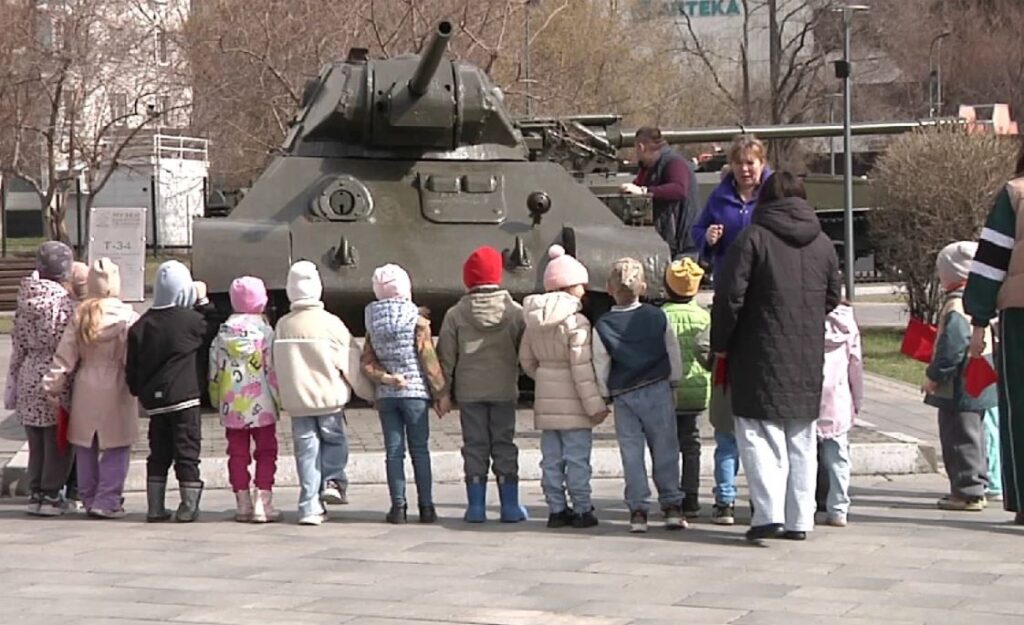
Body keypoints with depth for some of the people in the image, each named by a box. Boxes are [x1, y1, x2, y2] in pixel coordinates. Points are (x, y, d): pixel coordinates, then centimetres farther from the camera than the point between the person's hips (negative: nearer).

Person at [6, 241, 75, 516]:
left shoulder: (26, 297, 5)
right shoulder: (62, 300, -13)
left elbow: (18, 344, 9)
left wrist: (13, 381, 15)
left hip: (29, 377, 6)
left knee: (36, 442, 14)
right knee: (57, 441, 4)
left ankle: (35, 493, 18)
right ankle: (51, 495, 6)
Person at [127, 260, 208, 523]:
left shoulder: (141, 325, 3)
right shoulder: (190, 320, -10)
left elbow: (132, 366, 6)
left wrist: (139, 391, 20)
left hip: (154, 399, 5)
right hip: (184, 396, -4)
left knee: (159, 453, 12)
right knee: (187, 451, 1)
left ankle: (155, 508, 14)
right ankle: (189, 507, 2)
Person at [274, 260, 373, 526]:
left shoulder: (282, 326, -1)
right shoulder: (330, 323, -10)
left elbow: (276, 366, 7)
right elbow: (352, 364, -6)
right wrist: (371, 393, 4)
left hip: (296, 400, 2)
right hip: (329, 397, -2)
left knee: (306, 450, 6)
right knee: (334, 441, 19)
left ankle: (310, 507, 3)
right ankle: (333, 481, -1)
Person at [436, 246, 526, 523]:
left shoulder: (456, 314, -3)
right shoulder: (515, 312, -3)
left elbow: (446, 355, -1)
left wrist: (443, 392, 4)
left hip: (469, 392, 0)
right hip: (504, 390, 0)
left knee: (475, 447, 6)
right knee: (504, 445, 6)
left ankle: (476, 506, 5)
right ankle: (510, 506, 6)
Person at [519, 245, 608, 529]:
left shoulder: (534, 321, 6)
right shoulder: (576, 322, -16)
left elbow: (527, 361, 13)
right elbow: (582, 368, -18)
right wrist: (594, 404, -14)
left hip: (546, 399, 7)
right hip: (571, 400, -7)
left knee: (551, 458, 10)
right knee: (577, 457, 0)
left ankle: (556, 509, 13)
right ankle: (582, 510, 3)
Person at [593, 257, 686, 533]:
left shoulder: (602, 327, -6)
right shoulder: (658, 317, -2)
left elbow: (601, 367, -2)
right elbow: (673, 353, 5)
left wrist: (603, 397, 10)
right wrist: (673, 384, 17)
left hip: (623, 396, -1)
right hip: (657, 389, 1)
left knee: (632, 454, 3)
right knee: (665, 450, 7)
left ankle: (637, 510, 0)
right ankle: (672, 506, 8)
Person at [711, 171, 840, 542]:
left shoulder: (753, 238, -8)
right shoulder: (823, 244, 10)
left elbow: (730, 296, -11)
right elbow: (832, 300, 17)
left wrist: (721, 343, 1)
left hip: (761, 357, -5)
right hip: (808, 360, 5)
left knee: (759, 434, -2)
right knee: (800, 439, 11)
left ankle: (769, 514, -14)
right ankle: (799, 519, 11)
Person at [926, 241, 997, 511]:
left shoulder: (956, 305, -20)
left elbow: (952, 347, -25)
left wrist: (933, 376, -15)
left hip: (960, 387, -10)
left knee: (961, 438, -5)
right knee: (973, 436, 18)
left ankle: (968, 492, -3)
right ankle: (976, 488, 24)